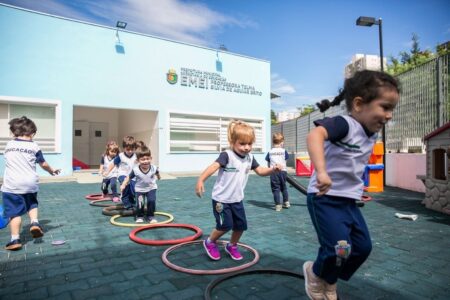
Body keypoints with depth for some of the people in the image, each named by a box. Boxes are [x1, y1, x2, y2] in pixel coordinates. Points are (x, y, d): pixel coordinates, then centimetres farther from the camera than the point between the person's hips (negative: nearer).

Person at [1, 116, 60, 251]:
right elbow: (43, 164, 7)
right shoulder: (34, 146, 0)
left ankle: (15, 240, 4)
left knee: (14, 212, 4)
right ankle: (34, 223, 6)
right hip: (30, 183, 0)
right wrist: (52, 171, 25)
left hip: (11, 185, 0)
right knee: (32, 204, 25)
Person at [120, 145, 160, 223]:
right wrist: (123, 185, -20)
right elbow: (129, 177, -9)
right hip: (140, 189, 0)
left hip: (151, 188, 1)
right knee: (140, 203, -10)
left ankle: (150, 216, 6)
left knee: (152, 201, -16)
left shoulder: (154, 168, -20)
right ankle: (139, 216, 18)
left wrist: (158, 177, 25)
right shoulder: (135, 170, -25)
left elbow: (157, 173, 4)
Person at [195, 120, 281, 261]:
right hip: (221, 199, -6)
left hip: (237, 199, 7)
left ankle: (232, 246, 36)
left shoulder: (249, 157, 0)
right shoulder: (227, 155, -22)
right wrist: (200, 180, -51)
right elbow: (213, 167, -36)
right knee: (225, 225, -6)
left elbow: (260, 171, 8)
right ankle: (210, 242, 23)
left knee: (241, 225, 10)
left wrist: (272, 169, -13)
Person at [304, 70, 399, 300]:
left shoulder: (372, 136, 8)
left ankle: (329, 281, 35)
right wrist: (321, 172, -53)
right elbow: (314, 135, -42)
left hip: (349, 201, 9)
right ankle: (316, 274, 23)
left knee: (363, 246, 12)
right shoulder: (343, 124, -20)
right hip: (325, 199, -9)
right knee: (339, 249, -12)